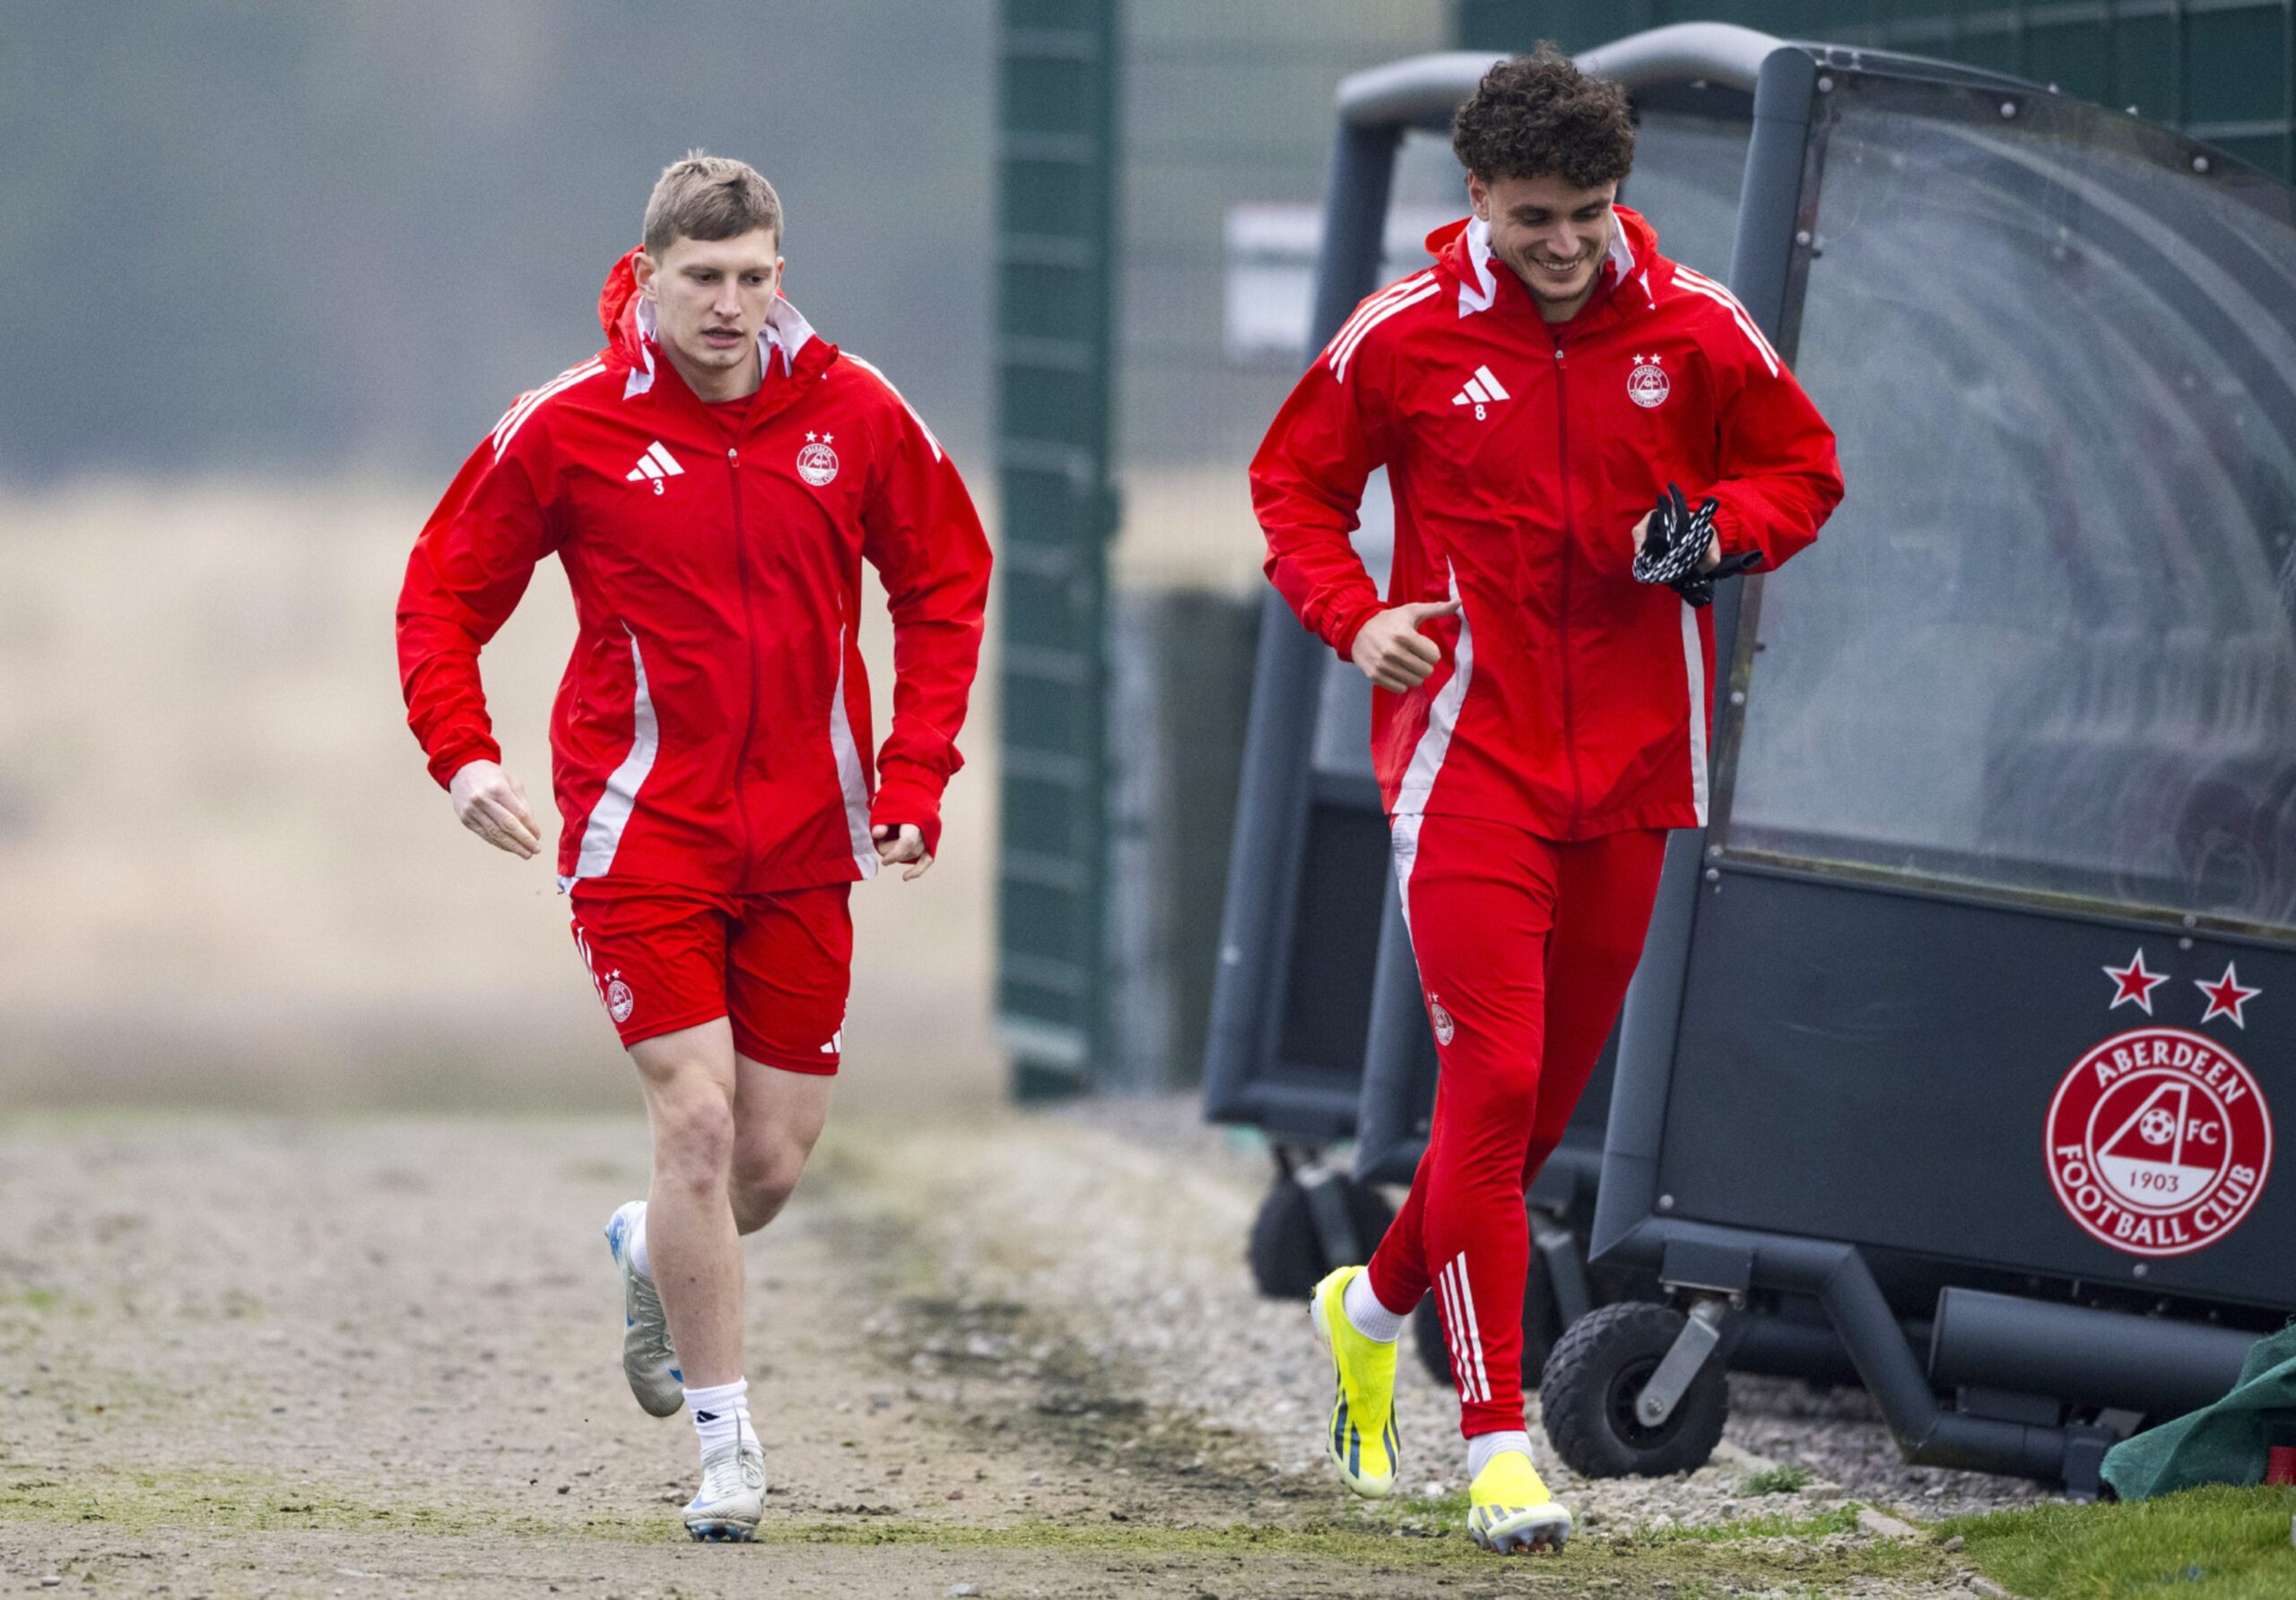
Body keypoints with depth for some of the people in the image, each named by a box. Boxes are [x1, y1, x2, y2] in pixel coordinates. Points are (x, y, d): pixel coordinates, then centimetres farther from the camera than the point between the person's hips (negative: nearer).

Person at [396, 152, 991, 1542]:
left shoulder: (856, 415, -1)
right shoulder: (570, 427, -7)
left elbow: (946, 583, 11)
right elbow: (443, 594, 2)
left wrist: (918, 773, 1)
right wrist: (463, 756, -14)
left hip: (804, 838, 3)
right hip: (641, 829, -3)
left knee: (775, 1159, 6)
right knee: (698, 1119, -14)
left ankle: (653, 1252, 42)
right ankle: (726, 1440, -1)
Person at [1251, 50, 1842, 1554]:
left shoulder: (1695, 329, 1)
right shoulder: (1407, 334, -4)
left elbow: (1803, 470, 12)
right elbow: (1294, 484, 8)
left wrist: (1715, 532, -9)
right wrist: (1355, 615, -10)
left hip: (1627, 768, 3)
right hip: (1467, 754, -3)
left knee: (1550, 1089, 10)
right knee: (1492, 1078, -14)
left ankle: (1374, 1306, 37)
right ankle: (1498, 1437, -12)